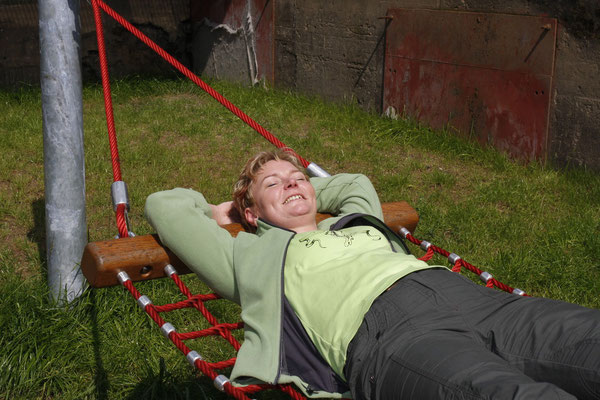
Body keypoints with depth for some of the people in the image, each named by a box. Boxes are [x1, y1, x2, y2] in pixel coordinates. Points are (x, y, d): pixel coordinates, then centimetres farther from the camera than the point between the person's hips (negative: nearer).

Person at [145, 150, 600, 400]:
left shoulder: (356, 222, 38)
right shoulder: (252, 254, 24)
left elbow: (358, 183, 63)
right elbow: (164, 205, 30)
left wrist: (311, 193, 54)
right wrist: (217, 212, 44)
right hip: (382, 328, -7)